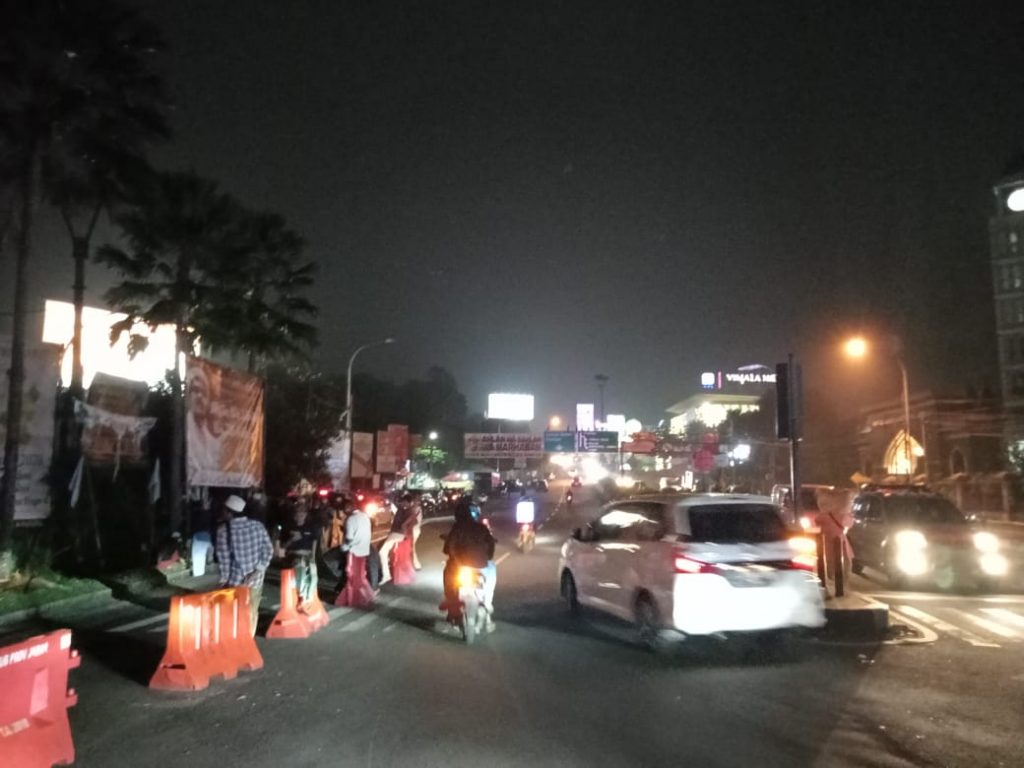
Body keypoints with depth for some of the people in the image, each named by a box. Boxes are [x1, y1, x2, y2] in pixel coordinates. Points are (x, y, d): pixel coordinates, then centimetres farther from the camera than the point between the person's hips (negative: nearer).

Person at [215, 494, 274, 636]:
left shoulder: (224, 530, -12)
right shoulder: (258, 526, -1)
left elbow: (224, 557, -12)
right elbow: (269, 550, -4)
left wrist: (224, 579, -3)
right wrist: (257, 571, -6)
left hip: (235, 580, -4)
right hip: (256, 579, 4)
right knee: (252, 612, 18)